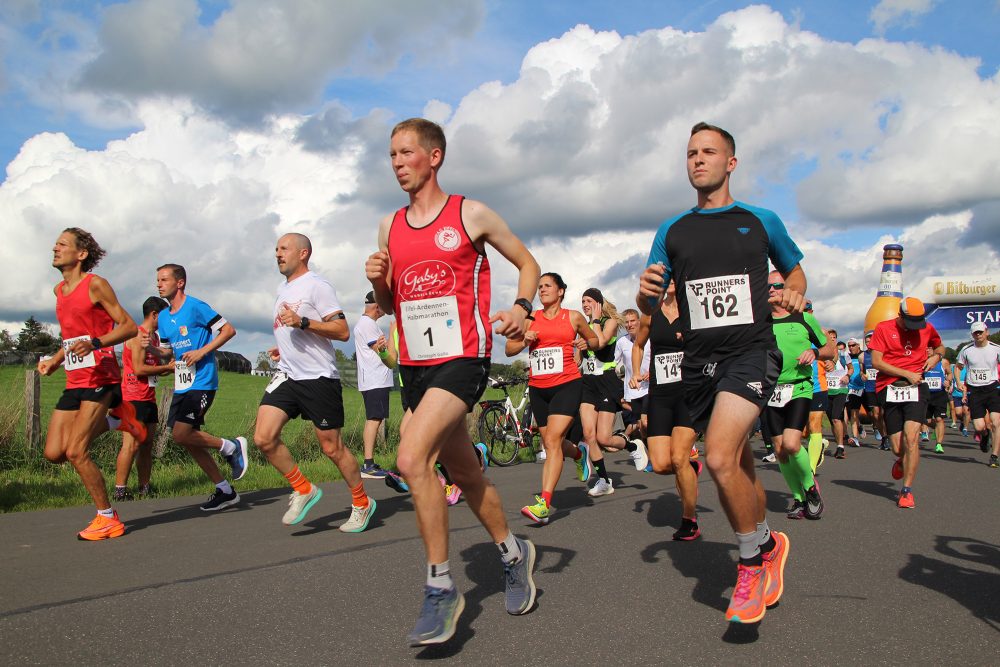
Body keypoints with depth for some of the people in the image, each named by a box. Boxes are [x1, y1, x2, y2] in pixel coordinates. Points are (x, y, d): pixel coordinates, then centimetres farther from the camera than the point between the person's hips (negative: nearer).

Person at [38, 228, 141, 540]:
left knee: (76, 452, -15)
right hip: (74, 382, 8)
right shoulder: (59, 290, 17)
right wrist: (54, 361, 16)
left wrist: (95, 344, -25)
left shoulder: (96, 284, -7)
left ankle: (108, 519, -1)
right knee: (54, 453, 1)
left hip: (99, 378, -8)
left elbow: (129, 326, -10)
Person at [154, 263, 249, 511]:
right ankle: (225, 491, 17)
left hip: (202, 382, -8)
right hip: (181, 385, 8)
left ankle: (231, 447, 5)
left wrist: (202, 351, -17)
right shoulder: (163, 317, 13)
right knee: (188, 439, 8)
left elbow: (229, 330, -11)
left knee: (181, 434, -17)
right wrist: (151, 346, 0)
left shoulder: (196, 307, -10)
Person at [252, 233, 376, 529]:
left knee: (332, 447, 0)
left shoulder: (317, 285, -9)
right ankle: (303, 490, 9)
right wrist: (283, 348, 16)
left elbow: (342, 331, -16)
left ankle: (362, 503, 19)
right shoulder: (283, 288, 17)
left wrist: (302, 322, -24)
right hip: (287, 375, 7)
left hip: (319, 377, -7)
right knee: (264, 438, -9)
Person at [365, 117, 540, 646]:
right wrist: (377, 281, -3)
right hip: (414, 364, 6)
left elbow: (527, 264, 8)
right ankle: (512, 553, 39)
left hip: (463, 357, -6)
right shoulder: (389, 226, 12)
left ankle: (440, 588, -10)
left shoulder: (472, 215, -2)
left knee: (411, 457, -24)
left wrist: (521, 308, -11)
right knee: (464, 473, 16)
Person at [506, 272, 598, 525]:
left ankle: (544, 503, -23)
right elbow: (509, 349, 11)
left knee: (552, 439, -19)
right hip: (538, 388, 4)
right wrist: (524, 340, -9)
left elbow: (594, 340, 20)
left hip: (567, 384, -4)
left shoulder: (574, 317, 5)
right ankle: (579, 453, 47)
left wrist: (584, 345, -2)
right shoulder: (530, 318, 9)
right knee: (549, 443, 12)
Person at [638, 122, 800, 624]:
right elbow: (648, 308, 12)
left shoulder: (761, 221, 7)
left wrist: (795, 294, 1)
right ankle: (768, 545, 35)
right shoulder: (671, 232, 12)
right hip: (698, 362, 4)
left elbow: (794, 269, 23)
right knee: (737, 468, 11)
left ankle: (751, 561, 0)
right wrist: (646, 293, -12)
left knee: (720, 457, -22)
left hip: (751, 351, -4)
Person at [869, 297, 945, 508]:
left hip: (915, 387, 1)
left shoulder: (927, 329, 10)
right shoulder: (883, 328, 0)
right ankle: (902, 461, 41)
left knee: (911, 439, -17)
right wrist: (907, 374, -10)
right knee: (897, 448, 1)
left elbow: (940, 346, 32)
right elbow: (876, 362, -6)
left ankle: (907, 491, -7)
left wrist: (936, 356, 8)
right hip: (889, 389, -1)